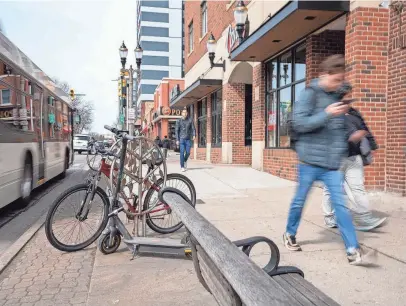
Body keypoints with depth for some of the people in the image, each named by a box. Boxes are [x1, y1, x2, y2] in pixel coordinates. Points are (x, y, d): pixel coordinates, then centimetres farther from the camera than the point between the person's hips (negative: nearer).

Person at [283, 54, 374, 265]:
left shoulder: (336, 96, 11)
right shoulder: (310, 94, -8)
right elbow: (299, 123, -17)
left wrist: (343, 151, 10)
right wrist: (327, 113, -22)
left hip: (332, 162, 5)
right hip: (310, 160, -5)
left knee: (340, 204, 0)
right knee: (300, 200, 9)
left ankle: (352, 250, 2)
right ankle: (290, 235, 31)